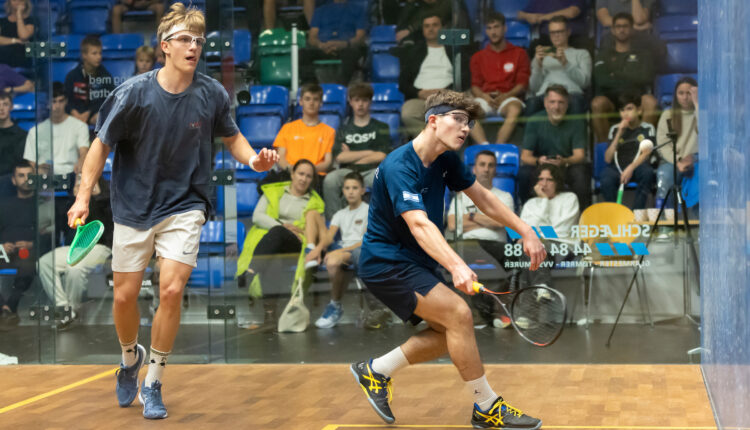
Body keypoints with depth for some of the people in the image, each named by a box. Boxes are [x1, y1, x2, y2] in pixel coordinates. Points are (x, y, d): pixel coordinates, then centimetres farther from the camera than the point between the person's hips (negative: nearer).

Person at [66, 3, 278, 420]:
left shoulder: (212, 94, -9)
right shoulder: (134, 93, -14)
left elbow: (231, 136, 9)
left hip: (185, 205, 0)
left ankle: (154, 384, 3)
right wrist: (84, 196, -13)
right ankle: (131, 357, 39)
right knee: (125, 296, 5)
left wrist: (253, 158, -12)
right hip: (134, 207, 0)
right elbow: (102, 145, -5)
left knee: (171, 289, -16)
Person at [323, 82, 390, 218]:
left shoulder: (381, 128, 16)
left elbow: (381, 156, 2)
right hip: (347, 172, 1)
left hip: (371, 171, -1)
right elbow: (339, 157, 3)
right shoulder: (344, 129, 19)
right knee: (330, 180, -33)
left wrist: (351, 156, 5)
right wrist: (369, 153, 1)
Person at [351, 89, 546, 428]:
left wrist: (525, 231, 5)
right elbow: (419, 225, -39)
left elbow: (482, 197, 13)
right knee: (458, 313, -20)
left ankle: (376, 371, 22)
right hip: (386, 262, -10)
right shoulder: (399, 167, -26)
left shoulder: (446, 160, 1)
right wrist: (456, 267, -52)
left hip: (414, 261, 10)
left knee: (450, 331, 9)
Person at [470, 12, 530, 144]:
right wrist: (485, 96, -11)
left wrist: (505, 96, -14)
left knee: (514, 110, -39)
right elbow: (475, 85, 13)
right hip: (485, 98, 1)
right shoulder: (478, 57, 22)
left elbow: (522, 85, 6)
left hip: (508, 98, -1)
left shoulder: (519, 54, 15)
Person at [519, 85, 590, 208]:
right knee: (524, 173, -31)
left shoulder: (576, 124, -1)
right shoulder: (534, 122, -1)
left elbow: (579, 155, -11)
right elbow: (525, 156, -6)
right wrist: (538, 161, -30)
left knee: (581, 172, -34)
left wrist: (564, 162, -35)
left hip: (568, 166, 0)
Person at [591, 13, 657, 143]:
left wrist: (616, 75, 5)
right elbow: (601, 79, 2)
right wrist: (631, 80, -2)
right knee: (598, 103, -36)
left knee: (650, 101, -34)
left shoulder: (643, 55, 24)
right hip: (610, 100, 0)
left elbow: (647, 78, 4)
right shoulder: (604, 55, 23)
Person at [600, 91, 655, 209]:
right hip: (618, 168, 1)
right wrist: (619, 134, -4)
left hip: (638, 166, 0)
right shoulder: (615, 129, 13)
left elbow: (646, 153, -4)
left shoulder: (647, 129, 9)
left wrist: (631, 167, -22)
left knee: (647, 172, -37)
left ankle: (637, 212, -26)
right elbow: (608, 159, 3)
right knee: (606, 180, -35)